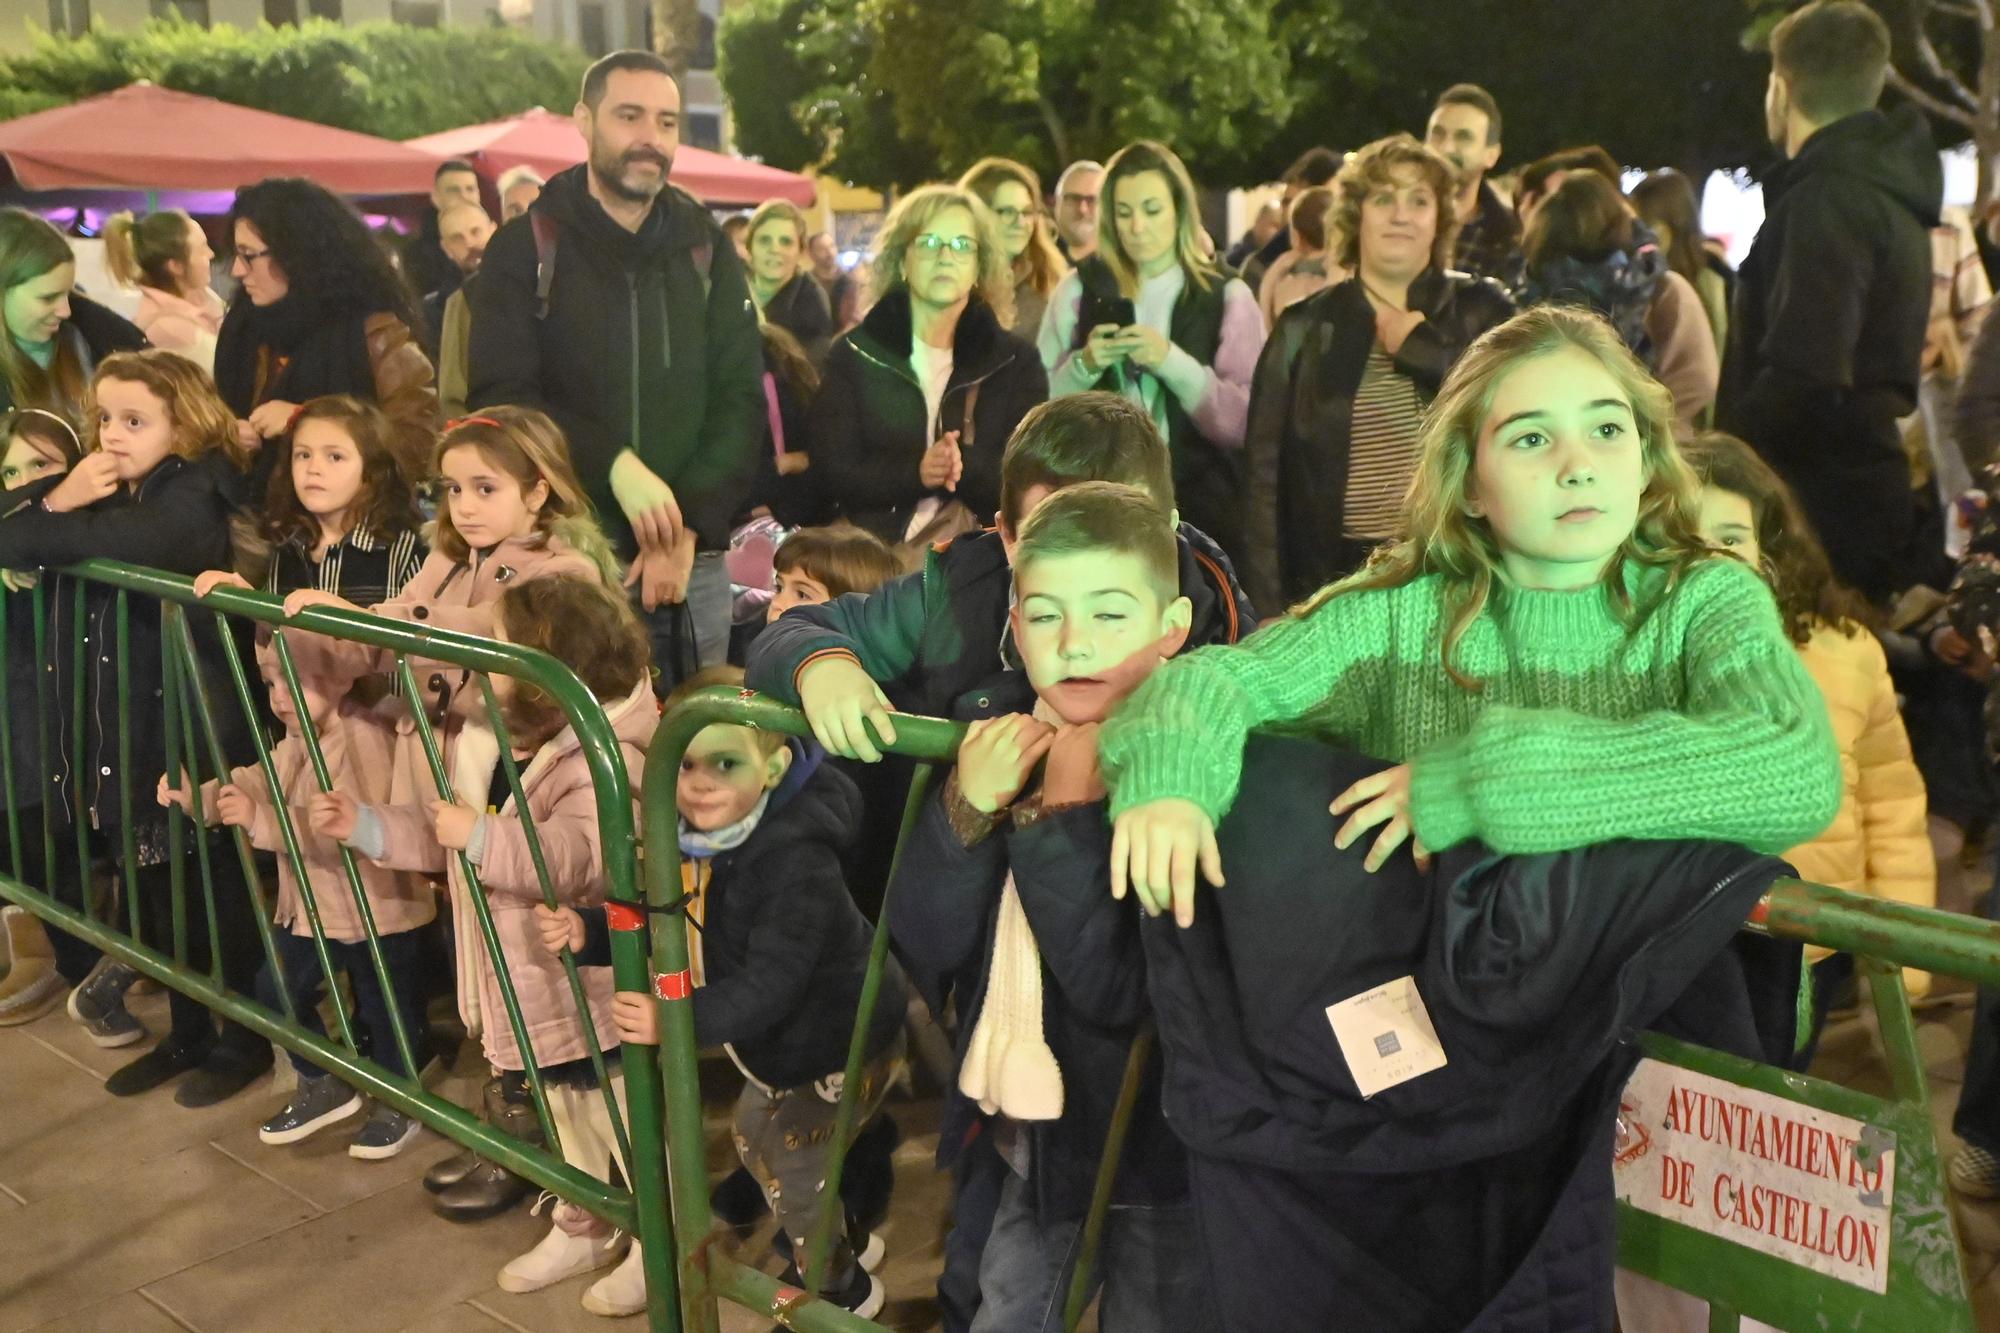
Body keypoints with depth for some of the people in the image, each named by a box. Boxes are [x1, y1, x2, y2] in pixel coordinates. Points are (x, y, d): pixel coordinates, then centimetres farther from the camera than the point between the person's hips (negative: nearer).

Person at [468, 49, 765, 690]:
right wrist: (615, 467, -21)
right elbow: (501, 397, -7)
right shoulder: (526, 248, 2)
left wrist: (687, 527, -10)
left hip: (693, 567, 3)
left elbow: (741, 401, 3)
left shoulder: (707, 251, 10)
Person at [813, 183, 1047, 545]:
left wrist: (965, 467, -17)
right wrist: (915, 472, -16)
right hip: (873, 554, 0)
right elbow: (833, 474, 2)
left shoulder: (1016, 360, 12)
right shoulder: (855, 354, 10)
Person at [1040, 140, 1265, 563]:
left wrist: (1173, 362, -18)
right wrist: (1083, 366, -13)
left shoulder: (1227, 298, 4)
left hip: (1200, 510, -1)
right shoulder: (1078, 291, 7)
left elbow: (1246, 423, -7)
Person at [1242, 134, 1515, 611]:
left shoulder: (1480, 310, 8)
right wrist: (1268, 605, -3)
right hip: (1335, 576, 0)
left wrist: (1417, 343, -6)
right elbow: (1264, 471, 4)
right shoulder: (1304, 329, 7)